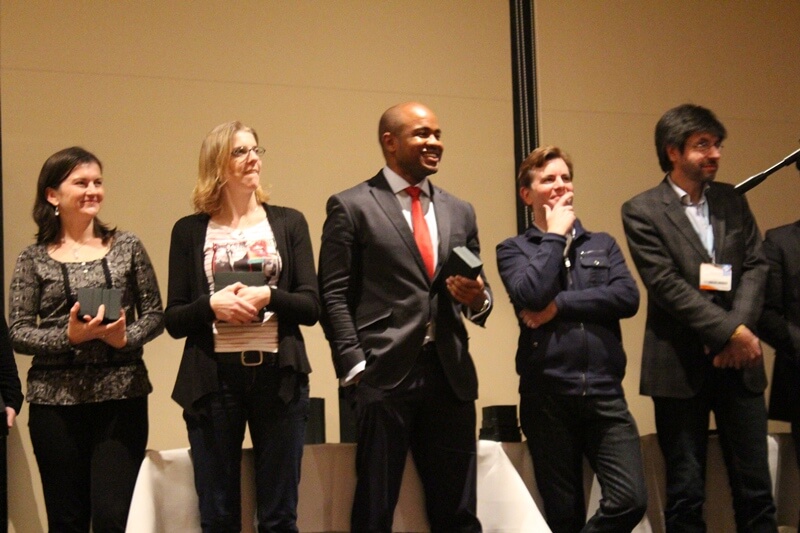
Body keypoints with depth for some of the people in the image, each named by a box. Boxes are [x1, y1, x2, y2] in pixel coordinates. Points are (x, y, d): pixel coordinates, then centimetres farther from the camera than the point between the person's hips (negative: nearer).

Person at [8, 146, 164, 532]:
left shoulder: (126, 247, 6)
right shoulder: (34, 259, 4)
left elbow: (155, 315, 7)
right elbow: (18, 333, 0)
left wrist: (126, 337, -13)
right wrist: (68, 337, -16)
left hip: (122, 396, 0)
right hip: (56, 401, 0)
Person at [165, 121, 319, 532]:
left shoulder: (289, 222, 8)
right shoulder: (190, 230, 6)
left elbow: (311, 307, 3)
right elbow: (174, 321, 3)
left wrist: (268, 296, -14)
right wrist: (212, 304, -15)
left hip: (277, 375, 1)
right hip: (213, 379, 0)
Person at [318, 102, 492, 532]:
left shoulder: (459, 212, 16)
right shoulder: (351, 207, 1)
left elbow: (478, 297, 19)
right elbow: (334, 296, -3)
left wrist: (477, 299, -5)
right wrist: (354, 368, -11)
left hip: (450, 375, 5)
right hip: (384, 375, -4)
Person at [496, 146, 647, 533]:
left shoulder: (603, 244, 16)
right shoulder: (513, 249, 8)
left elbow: (627, 297, -2)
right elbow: (531, 295, -13)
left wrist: (560, 305, -8)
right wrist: (555, 235, -1)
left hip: (604, 392, 2)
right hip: (547, 397, -2)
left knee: (631, 500, -11)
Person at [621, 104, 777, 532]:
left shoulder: (732, 201, 13)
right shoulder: (642, 211, -3)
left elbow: (756, 265, 6)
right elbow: (666, 285, -11)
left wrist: (741, 328, -11)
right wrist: (731, 331, -15)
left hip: (738, 362, 4)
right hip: (681, 367, -4)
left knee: (755, 489, 6)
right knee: (686, 496, 4)